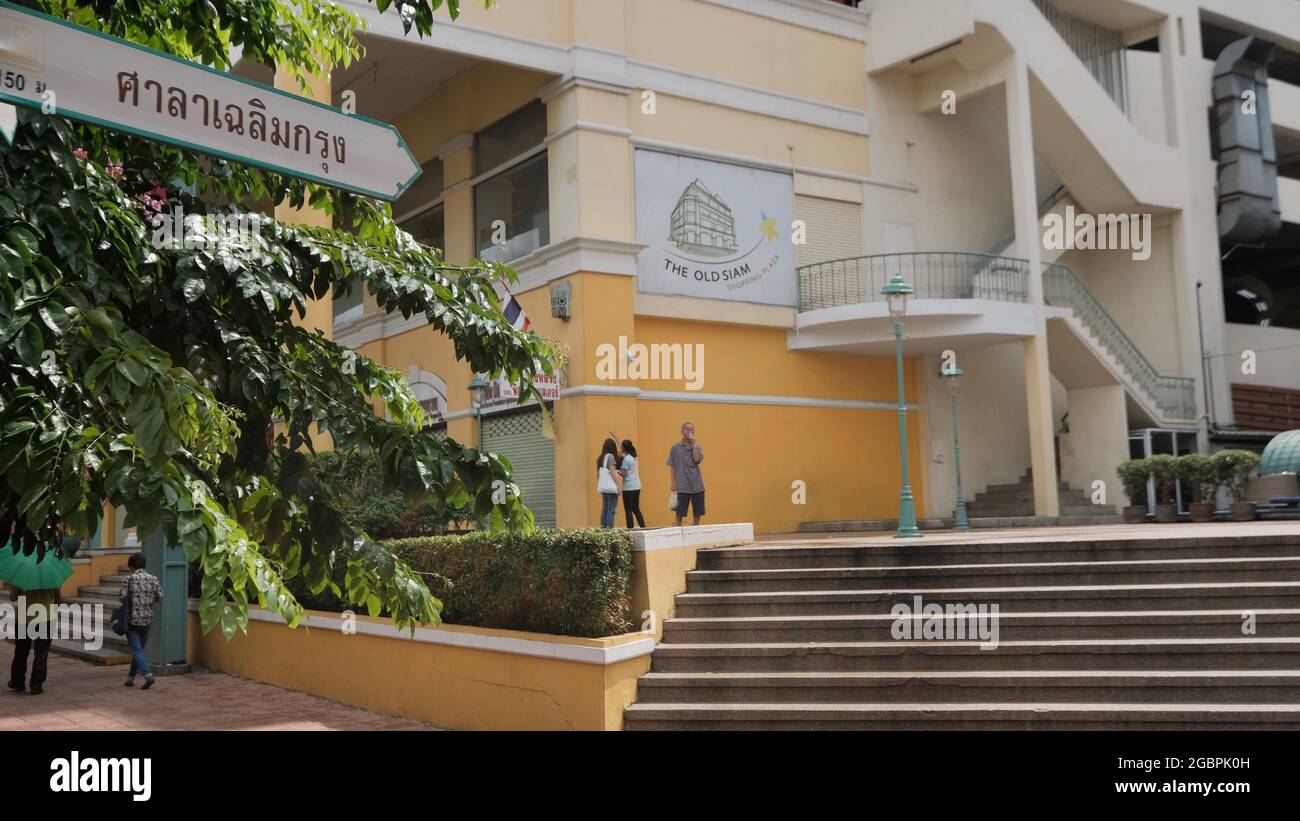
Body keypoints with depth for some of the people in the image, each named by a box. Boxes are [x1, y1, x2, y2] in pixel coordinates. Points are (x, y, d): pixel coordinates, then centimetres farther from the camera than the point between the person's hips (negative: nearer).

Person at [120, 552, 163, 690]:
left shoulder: (130, 578, -8)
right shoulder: (153, 578, 1)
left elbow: (123, 597, -11)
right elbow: (160, 597, 0)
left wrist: (132, 599, 10)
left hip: (132, 619, -4)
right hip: (147, 620, 4)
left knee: (137, 650, -3)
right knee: (139, 649, 16)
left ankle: (148, 674, -19)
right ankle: (130, 677, 24)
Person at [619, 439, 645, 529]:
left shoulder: (626, 459, -13)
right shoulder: (634, 458, 11)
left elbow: (624, 474, -18)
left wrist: (617, 472, -1)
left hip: (628, 487, -8)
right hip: (637, 486, 8)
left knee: (628, 510, -3)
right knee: (636, 509, 15)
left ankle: (630, 529, -5)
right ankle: (643, 527, 13)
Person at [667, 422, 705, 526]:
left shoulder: (697, 446, 7)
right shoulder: (675, 448, 3)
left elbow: (697, 459, -11)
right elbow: (672, 467, 4)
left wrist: (693, 444, -11)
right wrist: (673, 483, -3)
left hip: (697, 484, 2)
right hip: (682, 485, -2)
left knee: (698, 510, 7)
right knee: (680, 511, -3)